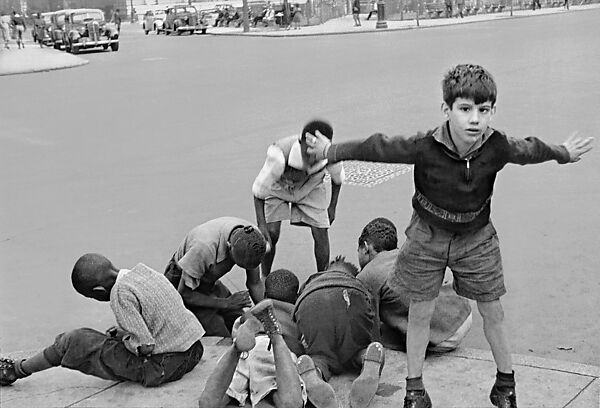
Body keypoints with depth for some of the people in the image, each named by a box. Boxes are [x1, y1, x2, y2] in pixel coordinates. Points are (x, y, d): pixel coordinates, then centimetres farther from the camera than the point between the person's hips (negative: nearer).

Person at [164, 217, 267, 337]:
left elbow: (255, 284, -7)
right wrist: (226, 303, -24)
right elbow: (184, 293, -27)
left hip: (212, 283, 6)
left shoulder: (253, 237, -23)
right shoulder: (204, 247, -41)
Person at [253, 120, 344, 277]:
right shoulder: (280, 156, -44)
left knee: (321, 233, -7)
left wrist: (332, 207, 2)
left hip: (310, 188, 2)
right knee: (271, 233, -11)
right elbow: (259, 190, -28)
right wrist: (261, 225, -29)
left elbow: (338, 179, -7)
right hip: (278, 188, -2)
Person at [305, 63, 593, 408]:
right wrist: (331, 152, -5)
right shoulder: (425, 147, -29)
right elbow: (377, 148, -17)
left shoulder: (499, 147, -24)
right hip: (428, 236, -1)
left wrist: (564, 154, 18)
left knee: (493, 312, 10)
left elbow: (531, 150, -2)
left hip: (476, 237, 1)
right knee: (420, 312, 7)